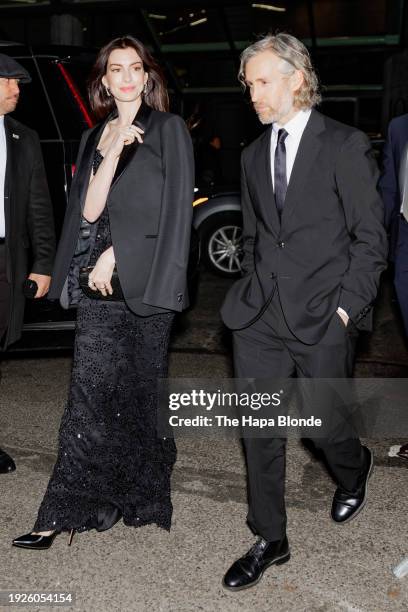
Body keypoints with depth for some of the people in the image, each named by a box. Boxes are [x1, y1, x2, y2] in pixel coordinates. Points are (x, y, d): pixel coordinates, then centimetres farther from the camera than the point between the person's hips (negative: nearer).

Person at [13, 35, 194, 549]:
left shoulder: (169, 130, 4)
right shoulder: (95, 137, 16)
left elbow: (173, 209, -5)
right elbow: (89, 210, 3)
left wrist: (117, 254, -9)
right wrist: (114, 150, -9)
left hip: (143, 278, -3)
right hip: (99, 279, 3)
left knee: (140, 391, 5)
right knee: (90, 394, -1)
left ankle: (142, 501, 21)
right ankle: (66, 511, 7)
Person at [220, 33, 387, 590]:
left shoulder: (345, 146, -3)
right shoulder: (253, 155, 14)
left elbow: (370, 238, -5)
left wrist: (346, 308, -10)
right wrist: (252, 291, 9)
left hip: (324, 320, -4)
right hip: (260, 317, 5)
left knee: (325, 425, 7)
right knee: (260, 431, 7)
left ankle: (354, 471, 44)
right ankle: (270, 541, 23)